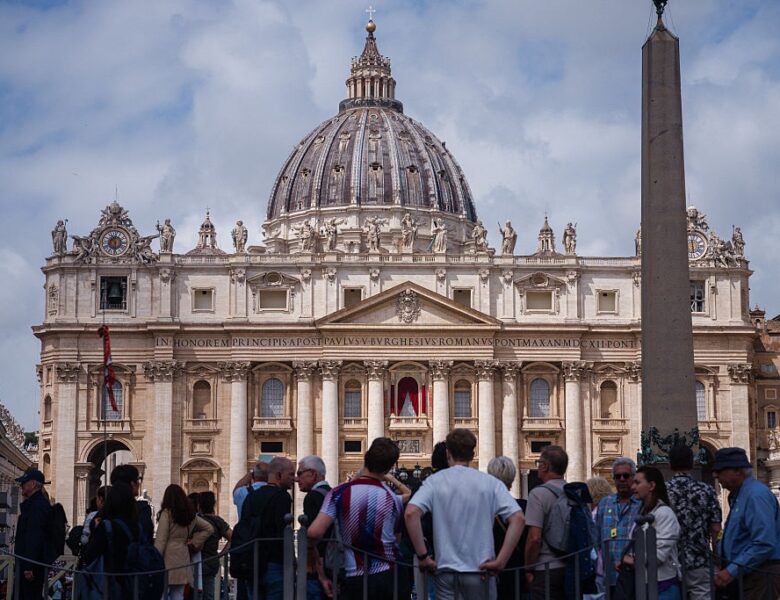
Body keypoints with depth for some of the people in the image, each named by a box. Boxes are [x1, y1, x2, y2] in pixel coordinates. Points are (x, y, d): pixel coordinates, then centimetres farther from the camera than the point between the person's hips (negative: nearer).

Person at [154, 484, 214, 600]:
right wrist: (194, 542, 15)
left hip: (168, 557, -6)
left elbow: (160, 540, -9)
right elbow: (209, 528, 22)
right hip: (183, 557, 6)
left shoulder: (167, 513, -6)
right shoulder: (190, 514, 12)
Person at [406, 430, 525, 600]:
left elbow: (411, 513, -16)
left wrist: (422, 556, -9)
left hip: (446, 569, 0)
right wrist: (500, 561, -9)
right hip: (480, 570, 0)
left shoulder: (435, 481, 0)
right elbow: (518, 519, -9)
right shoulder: (490, 483, 2)